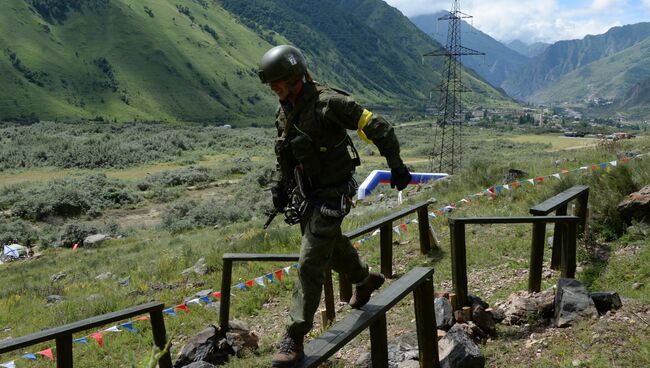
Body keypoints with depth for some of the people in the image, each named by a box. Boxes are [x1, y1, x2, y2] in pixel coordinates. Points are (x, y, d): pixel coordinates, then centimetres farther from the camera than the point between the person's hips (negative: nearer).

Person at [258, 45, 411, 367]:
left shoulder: (329, 104, -21)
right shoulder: (285, 112, 4)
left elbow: (378, 128, -18)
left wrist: (396, 166, -13)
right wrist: (282, 188, 16)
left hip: (331, 198, -8)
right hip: (304, 196, 8)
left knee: (310, 264, -10)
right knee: (332, 247, 25)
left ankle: (294, 339, -3)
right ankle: (366, 280, 54)